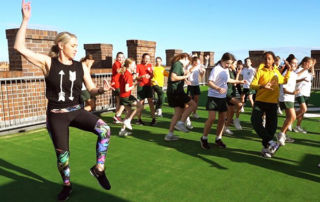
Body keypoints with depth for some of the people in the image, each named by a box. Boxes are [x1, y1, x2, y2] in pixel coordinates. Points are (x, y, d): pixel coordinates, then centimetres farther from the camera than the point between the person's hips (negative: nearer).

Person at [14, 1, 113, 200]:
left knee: (105, 129, -21)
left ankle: (99, 169, -4)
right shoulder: (48, 62, -7)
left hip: (76, 111, 2)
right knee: (62, 152, 6)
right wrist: (25, 20, -21)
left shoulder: (81, 67, -1)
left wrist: (102, 89, -20)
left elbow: (92, 90, 3)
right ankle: (67, 185, 34)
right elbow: (20, 47, -16)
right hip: (56, 115, -2)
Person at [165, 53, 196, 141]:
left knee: (179, 112, 12)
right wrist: (185, 76, -12)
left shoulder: (177, 64, 20)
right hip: (175, 91, -10)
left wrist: (184, 75, 19)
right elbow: (173, 78, -21)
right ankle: (181, 123, -6)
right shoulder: (178, 64, -10)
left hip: (172, 91, 10)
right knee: (193, 104, -4)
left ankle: (170, 134, 14)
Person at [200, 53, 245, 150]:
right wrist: (218, 88, -39)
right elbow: (209, 82, -23)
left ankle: (218, 139, 22)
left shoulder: (226, 69, 11)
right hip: (213, 97, -8)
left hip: (223, 97, 8)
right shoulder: (216, 69, -15)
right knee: (211, 118, -12)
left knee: (222, 119, 8)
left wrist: (239, 81, 31)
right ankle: (204, 139, 3)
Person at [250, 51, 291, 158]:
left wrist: (289, 71, 18)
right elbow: (252, 85, -12)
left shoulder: (276, 72, 12)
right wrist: (262, 86, -30)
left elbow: (284, 80, 32)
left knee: (271, 126, 4)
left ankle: (265, 148, 19)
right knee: (256, 121, -22)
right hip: (260, 101, -4)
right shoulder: (260, 71, -2)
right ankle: (270, 142, -15)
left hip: (273, 102, 4)